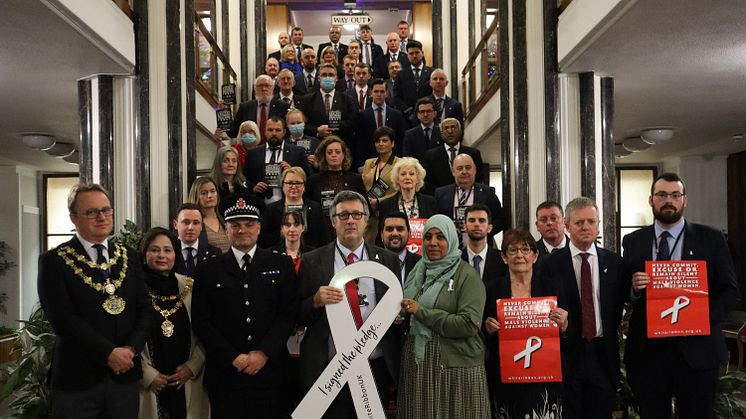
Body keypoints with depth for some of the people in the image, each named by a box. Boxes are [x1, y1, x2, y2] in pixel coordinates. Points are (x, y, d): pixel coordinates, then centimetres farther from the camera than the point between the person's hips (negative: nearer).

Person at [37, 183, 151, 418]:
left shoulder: (129, 258, 10)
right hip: (76, 381, -4)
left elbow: (144, 309, 6)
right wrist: (109, 353, -17)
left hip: (124, 376, 4)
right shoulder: (54, 261, -4)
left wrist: (131, 349, -11)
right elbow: (63, 318, -13)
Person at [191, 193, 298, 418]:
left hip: (270, 371, 0)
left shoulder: (282, 265, 6)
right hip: (224, 374, 0)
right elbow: (201, 321, 1)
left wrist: (264, 353, -9)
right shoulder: (208, 269, 6)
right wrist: (233, 357, -7)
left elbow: (289, 313, 1)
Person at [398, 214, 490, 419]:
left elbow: (469, 324, -17)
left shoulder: (466, 276, -5)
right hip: (417, 367, 5)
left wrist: (421, 312, -15)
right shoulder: (418, 273, 12)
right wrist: (403, 312, 1)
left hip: (456, 369, -5)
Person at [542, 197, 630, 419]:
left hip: (603, 355, 2)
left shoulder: (615, 263, 5)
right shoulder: (551, 264, -3)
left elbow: (620, 305, 9)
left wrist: (609, 333, 2)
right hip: (567, 354, -2)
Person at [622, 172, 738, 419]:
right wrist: (634, 288, -14)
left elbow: (729, 290, 1)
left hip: (697, 349, -1)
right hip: (646, 349, 1)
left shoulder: (711, 239, 2)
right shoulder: (633, 242, 7)